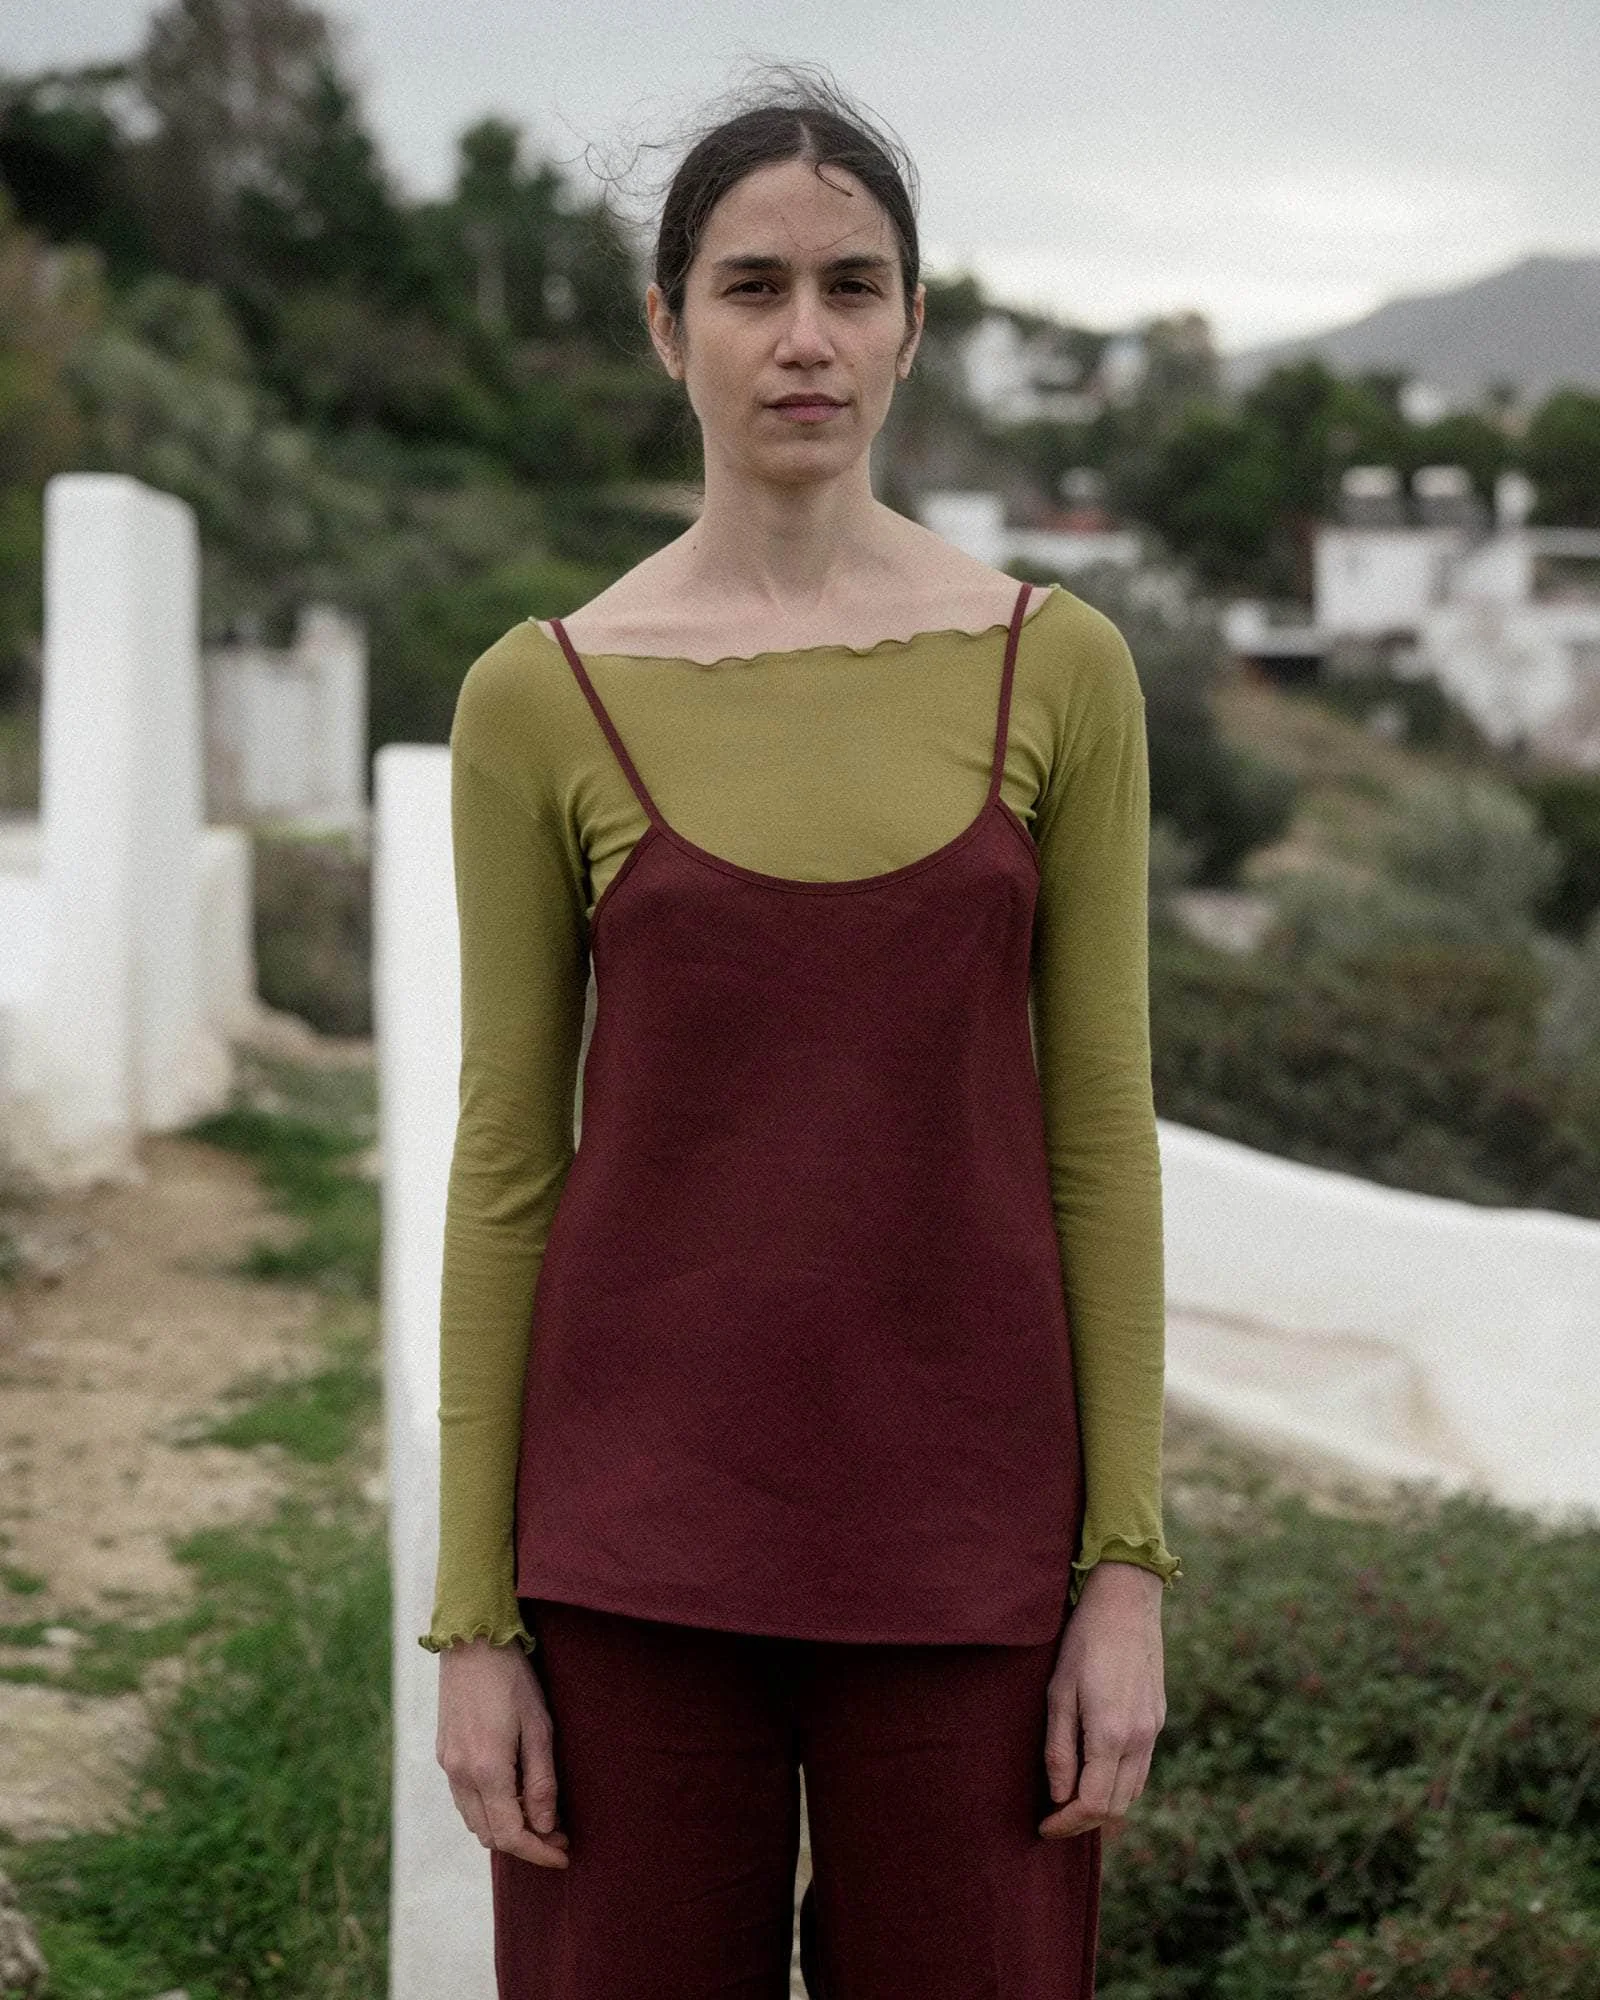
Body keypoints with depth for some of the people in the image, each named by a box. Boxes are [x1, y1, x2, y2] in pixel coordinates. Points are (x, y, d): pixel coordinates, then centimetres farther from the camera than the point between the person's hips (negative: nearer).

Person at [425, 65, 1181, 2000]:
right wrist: (472, 1617, -2)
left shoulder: (1056, 665, 1)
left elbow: (1100, 1128, 2)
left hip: (959, 1529, 1)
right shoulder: (539, 697, 0)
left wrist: (1127, 1569, -3)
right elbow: (505, 1157, 1)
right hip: (644, 1523, 0)